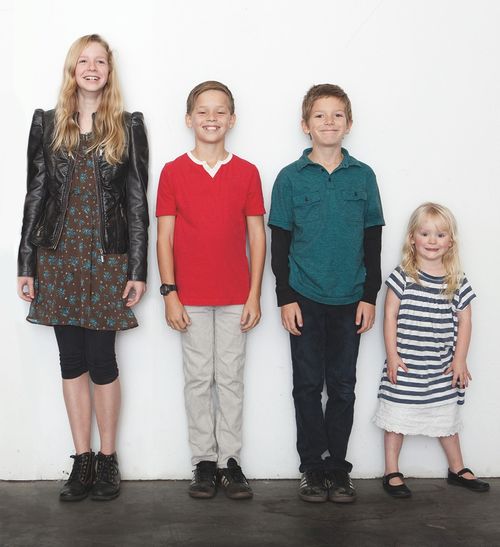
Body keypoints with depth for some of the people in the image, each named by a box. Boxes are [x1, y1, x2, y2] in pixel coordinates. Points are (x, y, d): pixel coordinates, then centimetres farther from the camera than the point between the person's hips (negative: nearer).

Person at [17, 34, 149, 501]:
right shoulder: (47, 124, 7)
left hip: (108, 258, -2)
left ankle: (107, 460, 15)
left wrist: (138, 269, -5)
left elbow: (137, 201, 0)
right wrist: (26, 264, 2)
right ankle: (82, 460, 16)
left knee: (101, 358, 1)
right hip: (58, 256, 2)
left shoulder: (128, 127, 3)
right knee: (72, 360, 6)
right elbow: (35, 195, 6)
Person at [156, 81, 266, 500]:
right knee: (198, 379, 6)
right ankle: (204, 462, 16)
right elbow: (165, 236, 0)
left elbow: (257, 236, 3)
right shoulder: (173, 173, 0)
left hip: (236, 297, 1)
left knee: (231, 378, 7)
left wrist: (254, 295, -2)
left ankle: (230, 460, 16)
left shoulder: (247, 173, 2)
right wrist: (169, 293, -6)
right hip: (190, 297, -1)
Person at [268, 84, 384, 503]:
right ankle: (313, 468, 16)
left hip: (350, 300, 1)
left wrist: (370, 296, 1)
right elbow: (279, 243, 1)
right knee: (308, 386, 5)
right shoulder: (291, 178, 0)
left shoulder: (363, 177, 4)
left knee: (343, 387, 7)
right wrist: (285, 299, -5)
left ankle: (338, 468, 18)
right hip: (305, 299, -1)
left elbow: (373, 242, 6)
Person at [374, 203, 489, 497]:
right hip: (405, 366, -3)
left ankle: (458, 469, 34)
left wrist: (460, 360, 1)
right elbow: (390, 317, -6)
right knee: (397, 417, 6)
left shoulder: (458, 282, 0)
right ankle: (392, 473, 18)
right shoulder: (402, 277, -7)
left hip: (442, 367, 3)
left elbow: (464, 322, 4)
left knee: (447, 418, 17)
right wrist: (392, 355, -9)